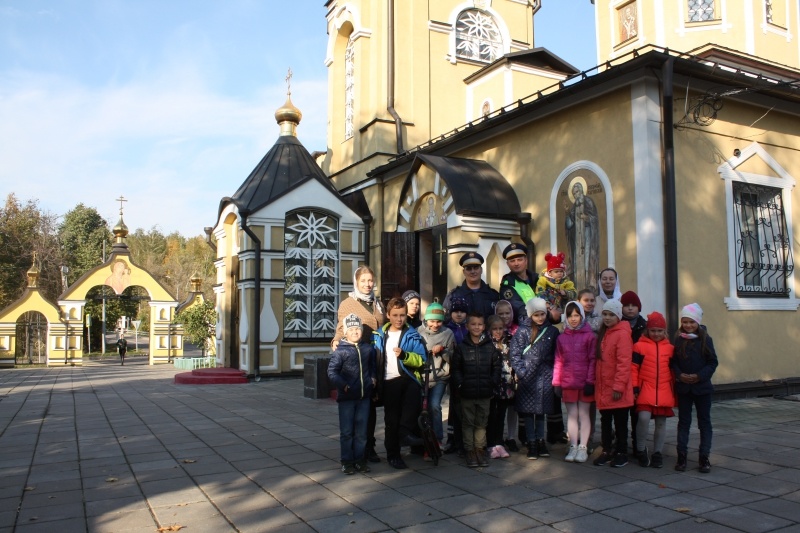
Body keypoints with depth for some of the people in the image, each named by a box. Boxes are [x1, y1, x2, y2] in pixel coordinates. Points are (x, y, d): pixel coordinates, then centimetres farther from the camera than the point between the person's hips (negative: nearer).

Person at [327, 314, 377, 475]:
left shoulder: (368, 348, 6)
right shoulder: (340, 350, -9)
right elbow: (332, 371, -11)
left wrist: (373, 378, 6)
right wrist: (342, 385, -20)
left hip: (364, 396, 4)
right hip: (346, 397, -4)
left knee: (361, 431, 12)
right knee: (346, 431, 4)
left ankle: (360, 459, 24)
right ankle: (347, 461, 15)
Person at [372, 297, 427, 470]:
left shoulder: (412, 335, 3)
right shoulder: (379, 335, 11)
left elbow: (422, 360, -7)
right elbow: (375, 360, 16)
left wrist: (404, 355, -21)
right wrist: (375, 382, 10)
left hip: (408, 379, -2)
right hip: (388, 382, 2)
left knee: (415, 392, -35)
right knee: (391, 419, 4)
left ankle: (405, 432, -29)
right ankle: (393, 455, 19)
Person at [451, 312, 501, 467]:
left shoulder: (490, 347, 3)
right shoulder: (461, 348, 0)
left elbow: (496, 367, 8)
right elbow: (456, 369, 1)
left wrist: (493, 383, -1)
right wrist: (460, 384, -8)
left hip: (485, 393, 1)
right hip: (467, 393, -1)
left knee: (482, 423, 10)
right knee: (468, 423, 7)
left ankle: (480, 449, 21)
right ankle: (470, 450, 17)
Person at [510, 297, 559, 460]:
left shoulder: (552, 331, 4)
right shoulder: (522, 331, -4)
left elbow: (556, 355, 7)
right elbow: (514, 354, -5)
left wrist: (555, 374, 1)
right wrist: (521, 373, -11)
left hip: (545, 378, 2)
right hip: (527, 378, -2)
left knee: (541, 410, 12)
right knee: (528, 411, 3)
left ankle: (540, 441, 23)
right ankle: (531, 444, 12)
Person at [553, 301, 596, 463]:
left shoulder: (589, 336, -2)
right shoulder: (562, 338, 8)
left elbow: (592, 360, -4)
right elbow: (559, 361, 7)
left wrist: (590, 381, -10)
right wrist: (556, 382, 3)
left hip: (584, 382, -3)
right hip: (567, 383, 3)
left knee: (583, 414, 3)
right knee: (572, 415, 7)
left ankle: (583, 448, 8)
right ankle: (573, 447, 13)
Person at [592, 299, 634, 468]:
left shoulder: (622, 333, -13)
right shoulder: (603, 333, 13)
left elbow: (624, 363, -19)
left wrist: (618, 386, -21)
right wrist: (595, 381, 11)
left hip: (617, 390, -7)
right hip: (603, 388, 7)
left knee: (620, 422, 6)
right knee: (605, 421, 15)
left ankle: (621, 453, 18)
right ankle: (606, 451, 25)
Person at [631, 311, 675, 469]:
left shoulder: (669, 348, 10)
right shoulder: (640, 346, 0)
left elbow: (673, 370, 16)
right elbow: (633, 367, 0)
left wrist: (675, 391, 15)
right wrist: (634, 387, -5)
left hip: (664, 390, 3)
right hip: (645, 389, -3)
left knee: (661, 422, 8)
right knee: (643, 418, -17)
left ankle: (657, 453, 22)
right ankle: (641, 450, 3)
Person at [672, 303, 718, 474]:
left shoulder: (705, 340, -6)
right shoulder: (678, 340, 0)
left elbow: (713, 362, -4)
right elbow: (673, 361, 3)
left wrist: (699, 376, -15)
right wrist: (679, 375, -14)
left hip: (702, 387, -1)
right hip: (683, 387, 1)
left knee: (704, 422, 7)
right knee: (683, 421, 8)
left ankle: (704, 458, 15)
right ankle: (681, 456, 15)